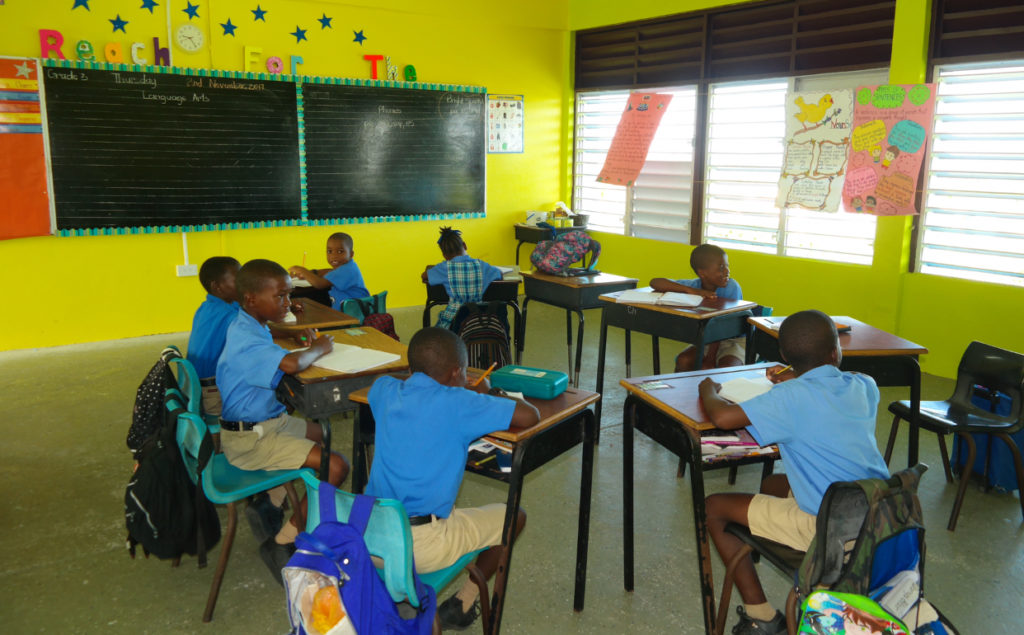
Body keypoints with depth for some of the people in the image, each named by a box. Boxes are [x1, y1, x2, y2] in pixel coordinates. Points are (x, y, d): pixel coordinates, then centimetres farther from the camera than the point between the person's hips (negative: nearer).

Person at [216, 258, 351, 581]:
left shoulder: (250, 326, 6)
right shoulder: (246, 341, -27)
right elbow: (291, 364, -44)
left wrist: (298, 333, 12)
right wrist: (318, 349, -22)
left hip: (268, 420, 11)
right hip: (249, 438, -11)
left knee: (318, 433, 32)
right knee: (336, 466, -18)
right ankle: (282, 543, -6)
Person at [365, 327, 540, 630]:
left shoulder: (385, 391, 2)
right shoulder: (459, 404, -14)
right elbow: (530, 416, -13)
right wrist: (491, 395, 6)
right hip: (424, 547, -6)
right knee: (513, 516, 15)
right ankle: (461, 605, 17)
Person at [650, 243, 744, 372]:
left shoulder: (731, 287, -21)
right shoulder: (694, 285, -11)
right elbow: (654, 282, -19)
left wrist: (710, 358, -26)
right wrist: (691, 290, -30)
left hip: (734, 340, -3)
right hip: (707, 341, 4)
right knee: (683, 361, -21)